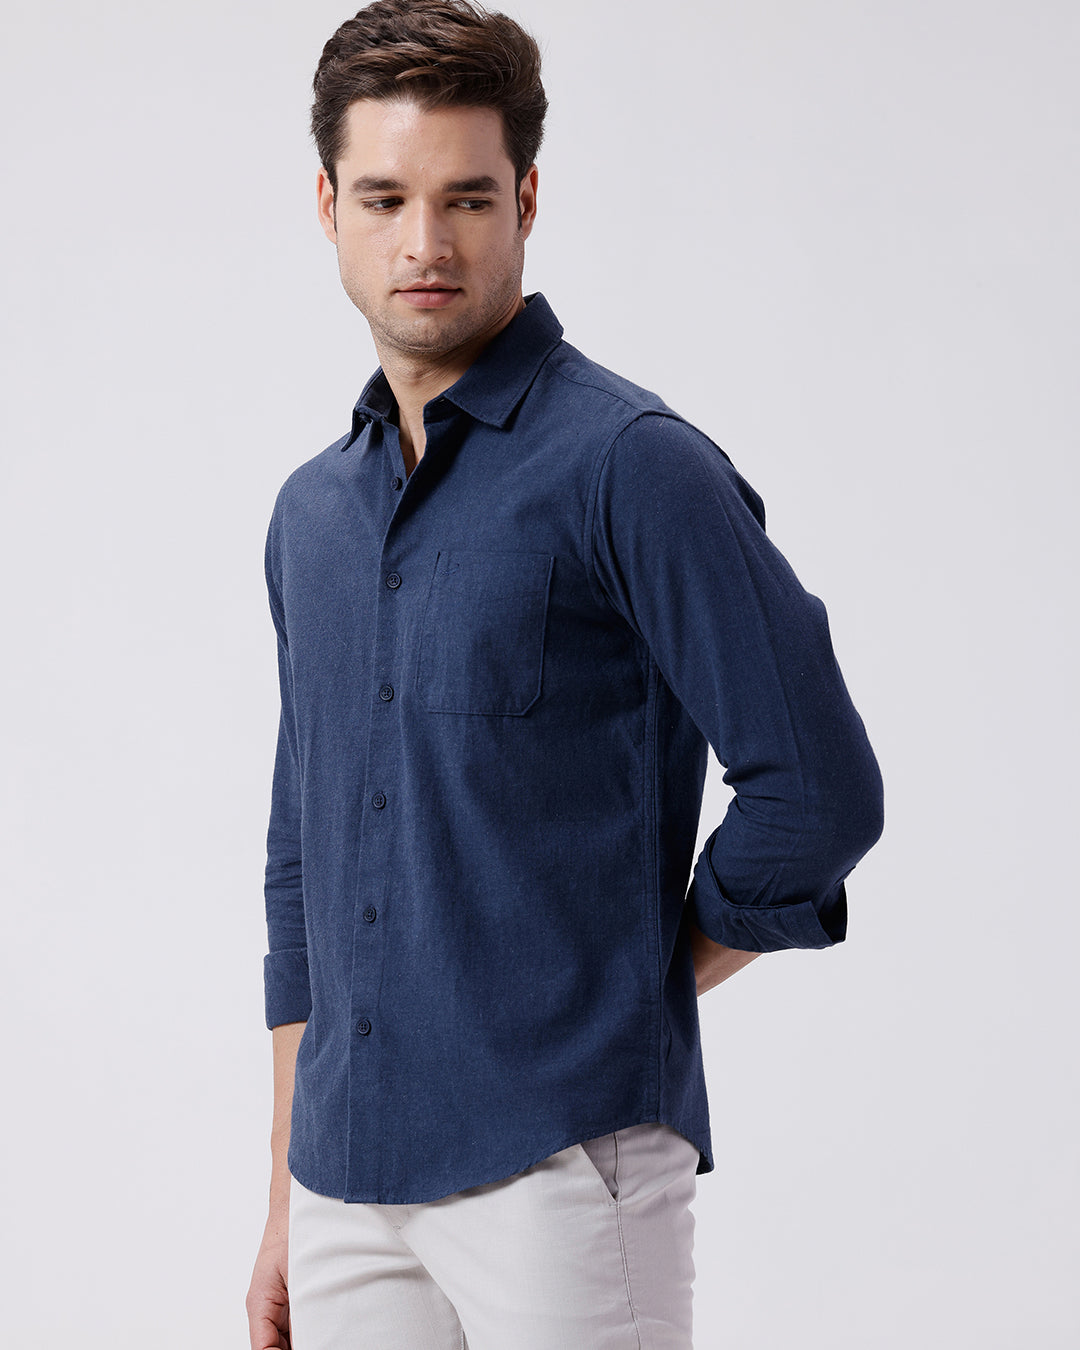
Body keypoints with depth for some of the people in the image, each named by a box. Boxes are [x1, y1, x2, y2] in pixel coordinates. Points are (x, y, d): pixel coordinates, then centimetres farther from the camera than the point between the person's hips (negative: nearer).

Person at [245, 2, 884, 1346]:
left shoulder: (632, 465, -8)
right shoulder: (310, 513, 13)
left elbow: (819, 788, -12)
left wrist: (629, 995, -1)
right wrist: (287, 1201, 16)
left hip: (560, 1167, -6)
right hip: (354, 1184, 6)